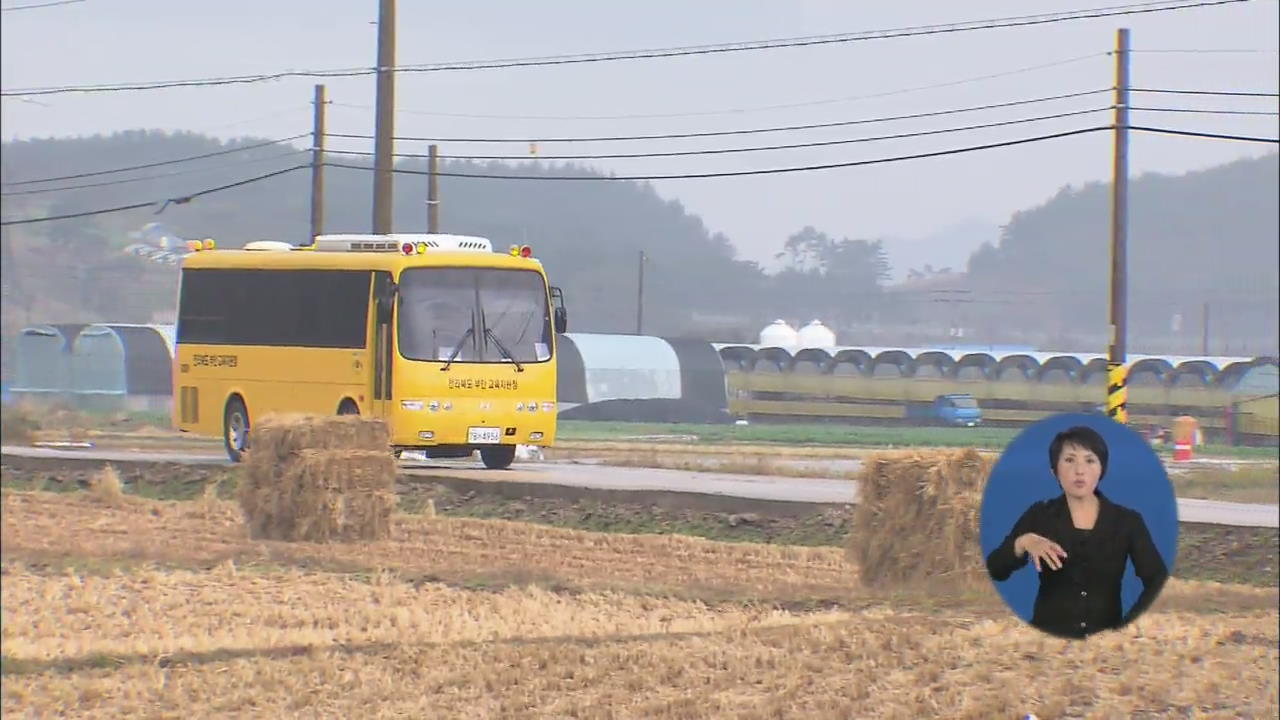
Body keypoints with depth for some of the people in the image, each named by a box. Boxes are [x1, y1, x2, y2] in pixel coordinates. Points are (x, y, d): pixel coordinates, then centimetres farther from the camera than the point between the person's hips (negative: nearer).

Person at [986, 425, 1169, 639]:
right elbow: (995, 570, -4)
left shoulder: (1127, 521, 5)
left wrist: (1127, 627, -17)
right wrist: (1023, 542, -21)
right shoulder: (1039, 516, 5)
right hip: (1048, 638, 0)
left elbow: (1158, 580, -4)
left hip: (1106, 639, 1)